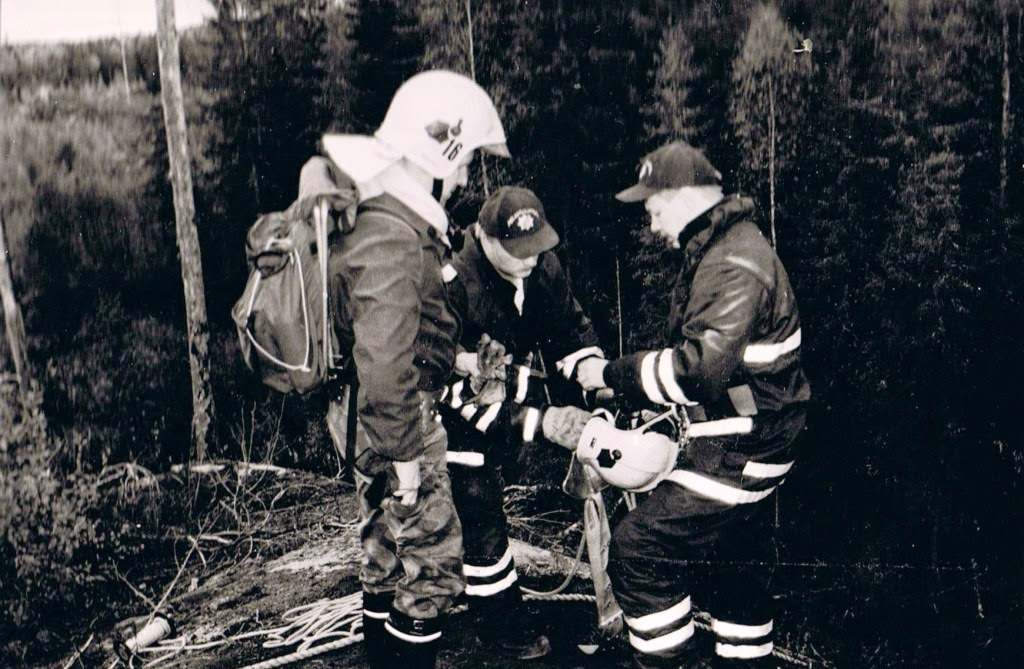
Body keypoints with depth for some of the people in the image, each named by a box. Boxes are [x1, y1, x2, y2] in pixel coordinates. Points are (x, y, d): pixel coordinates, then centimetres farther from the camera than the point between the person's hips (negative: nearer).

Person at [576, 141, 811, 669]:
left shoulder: (732, 267, -21)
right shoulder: (724, 247, 13)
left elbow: (700, 365, -30)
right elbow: (702, 349, 17)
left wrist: (612, 374, -20)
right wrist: (625, 380, 6)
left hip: (736, 451, -11)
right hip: (749, 445, 11)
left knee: (639, 551, -11)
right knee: (736, 566, 22)